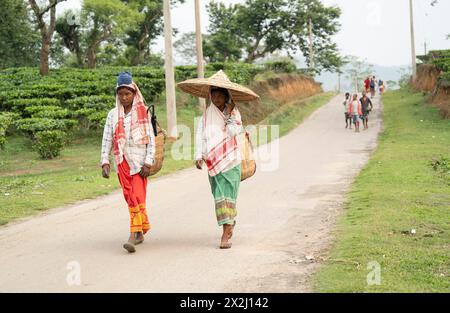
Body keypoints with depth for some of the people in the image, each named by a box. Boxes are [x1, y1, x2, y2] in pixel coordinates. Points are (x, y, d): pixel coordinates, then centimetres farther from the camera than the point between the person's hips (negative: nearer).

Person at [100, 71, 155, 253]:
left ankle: (134, 236, -16)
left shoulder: (143, 113, -1)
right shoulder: (113, 115, 7)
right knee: (130, 198, 9)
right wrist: (105, 162, -3)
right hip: (122, 161, 4)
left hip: (139, 161, -4)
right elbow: (106, 140, 7)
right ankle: (141, 231, 22)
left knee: (137, 197, -11)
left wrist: (148, 163, -9)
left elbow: (151, 140, -2)